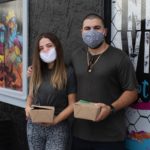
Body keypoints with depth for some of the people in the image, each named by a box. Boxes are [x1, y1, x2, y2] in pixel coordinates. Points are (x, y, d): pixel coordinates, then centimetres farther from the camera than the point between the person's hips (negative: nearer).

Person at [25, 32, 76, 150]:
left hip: (58, 127, -4)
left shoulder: (68, 73, -7)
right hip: (34, 126, 5)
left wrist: (56, 120, -19)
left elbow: (72, 104, -8)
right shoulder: (36, 72, 8)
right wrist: (28, 107, -5)